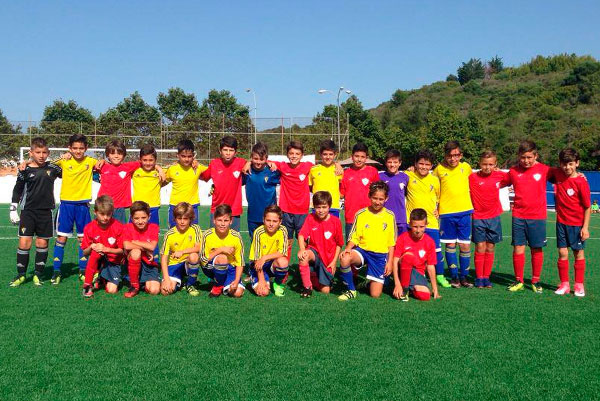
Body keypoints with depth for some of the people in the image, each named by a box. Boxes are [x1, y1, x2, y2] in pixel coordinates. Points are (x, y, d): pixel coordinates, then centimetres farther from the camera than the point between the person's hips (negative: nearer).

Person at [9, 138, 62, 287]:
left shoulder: (52, 168, 3)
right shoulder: (25, 170, -1)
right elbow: (17, 190, 7)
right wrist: (13, 209, 5)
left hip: (46, 211, 1)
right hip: (28, 211, -1)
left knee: (42, 243, 4)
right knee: (24, 242, -7)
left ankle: (38, 274, 15)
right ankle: (21, 275, 6)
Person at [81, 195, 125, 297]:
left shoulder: (118, 227, -15)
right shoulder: (89, 228, -10)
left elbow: (122, 250, -11)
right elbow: (85, 252, -5)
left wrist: (105, 249, -26)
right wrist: (91, 247, -28)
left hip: (113, 261, 0)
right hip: (97, 259, 1)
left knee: (112, 290, -17)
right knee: (95, 252, -36)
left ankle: (103, 280, 21)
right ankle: (87, 285, -22)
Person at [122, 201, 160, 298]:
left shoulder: (153, 227, -4)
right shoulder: (128, 227, -7)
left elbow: (152, 247, -18)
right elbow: (126, 246, -24)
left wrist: (135, 242, -14)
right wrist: (145, 248, -19)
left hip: (149, 264, 1)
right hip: (133, 262, -1)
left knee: (154, 290, -22)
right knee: (135, 251, -36)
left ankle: (146, 283, 20)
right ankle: (134, 286, -17)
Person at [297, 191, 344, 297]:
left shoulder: (336, 221, -6)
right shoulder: (310, 218, -5)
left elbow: (339, 244, 2)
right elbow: (301, 235, -17)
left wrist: (334, 261, -4)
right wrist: (302, 249, -36)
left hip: (328, 259, 1)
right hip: (314, 251, -1)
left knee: (325, 291, -4)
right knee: (303, 256, -38)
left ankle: (313, 277, 30)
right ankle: (307, 287, -20)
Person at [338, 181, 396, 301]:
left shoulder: (390, 216, 1)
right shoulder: (360, 214, -2)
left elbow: (391, 242, 6)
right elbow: (354, 237, 0)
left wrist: (389, 262, 0)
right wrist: (347, 249, -20)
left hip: (380, 255, 0)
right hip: (362, 250, 0)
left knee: (375, 294, -8)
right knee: (345, 259, -36)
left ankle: (371, 281, 31)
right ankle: (351, 291, -11)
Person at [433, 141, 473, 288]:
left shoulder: (466, 167, 3)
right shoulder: (439, 169, -2)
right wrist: (435, 206, 1)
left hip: (464, 211, 1)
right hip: (446, 212, -1)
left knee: (465, 245, 2)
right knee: (450, 244, 4)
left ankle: (464, 276, 14)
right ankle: (454, 276, 14)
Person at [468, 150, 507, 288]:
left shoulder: (499, 175, -1)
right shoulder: (473, 177, -9)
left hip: (494, 217, 2)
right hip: (478, 218, -2)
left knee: (490, 248, 6)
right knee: (480, 248, -2)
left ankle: (486, 277, 15)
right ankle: (479, 278, 8)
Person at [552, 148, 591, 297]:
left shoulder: (581, 181, -15)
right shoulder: (557, 175, -2)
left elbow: (587, 206, -12)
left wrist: (585, 227, -14)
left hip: (577, 224, -3)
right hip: (561, 222, 3)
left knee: (578, 253, 7)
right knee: (562, 253, 4)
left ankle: (579, 285, 18)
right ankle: (564, 284, 15)